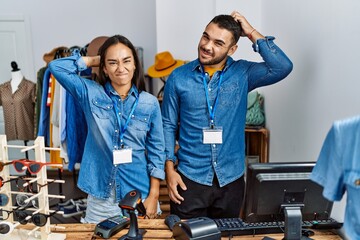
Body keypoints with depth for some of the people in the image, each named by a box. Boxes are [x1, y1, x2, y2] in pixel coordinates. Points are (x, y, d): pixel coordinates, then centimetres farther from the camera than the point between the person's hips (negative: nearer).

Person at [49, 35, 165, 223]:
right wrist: (93, 60, -2)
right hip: (100, 197, 0)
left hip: (139, 195, 0)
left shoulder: (150, 103, -3)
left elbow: (156, 151, 0)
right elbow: (56, 67, -6)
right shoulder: (91, 94, -1)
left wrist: (154, 196, -3)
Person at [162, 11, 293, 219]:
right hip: (190, 177, -1)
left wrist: (252, 33, -15)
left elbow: (283, 67, -19)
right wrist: (170, 168, -4)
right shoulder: (179, 77, -3)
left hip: (231, 179, 1)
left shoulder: (243, 73, -3)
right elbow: (169, 125, 2)